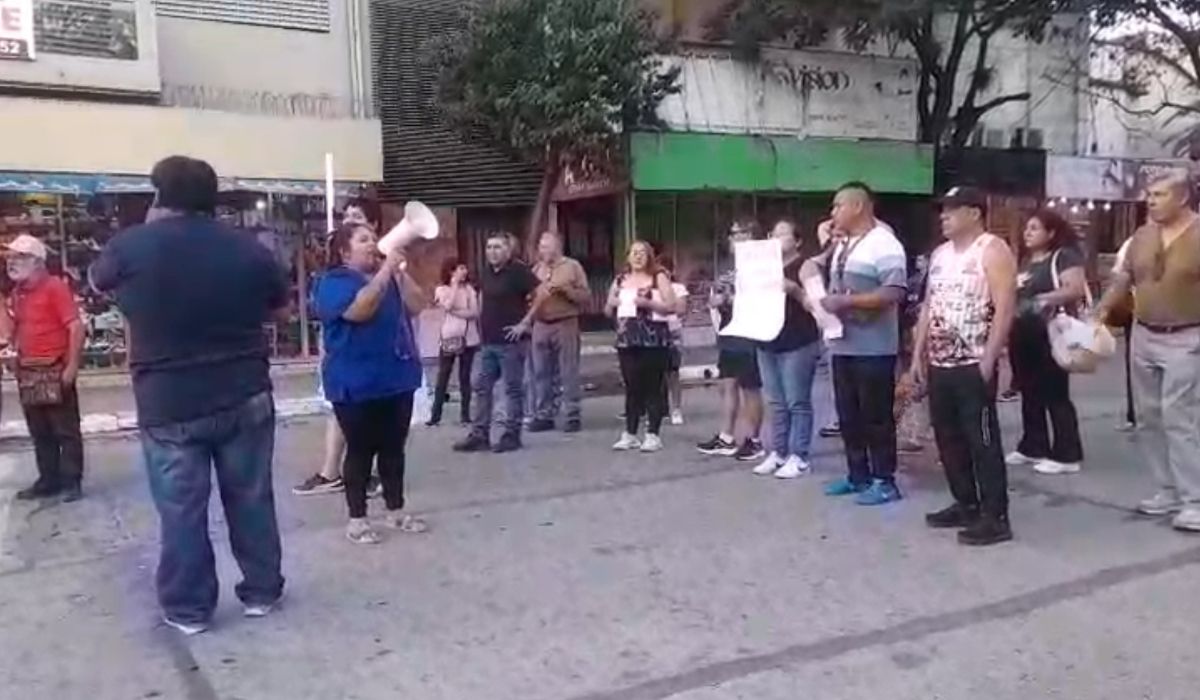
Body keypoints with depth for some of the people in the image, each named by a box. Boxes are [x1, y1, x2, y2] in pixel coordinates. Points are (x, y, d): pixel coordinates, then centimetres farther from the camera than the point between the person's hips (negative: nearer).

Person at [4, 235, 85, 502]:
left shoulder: (55, 287, -10)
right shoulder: (17, 292, 13)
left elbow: (76, 326, -15)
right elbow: (18, 331, 22)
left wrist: (72, 366, -18)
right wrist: (19, 361, 12)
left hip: (54, 371, -8)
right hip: (28, 373, 8)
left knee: (66, 430, 0)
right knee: (40, 433, 13)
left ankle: (72, 482, 6)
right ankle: (48, 481, 21)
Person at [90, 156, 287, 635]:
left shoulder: (131, 245, -8)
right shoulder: (248, 248, -3)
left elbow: (97, 282, 16)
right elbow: (281, 311, 13)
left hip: (168, 406, -2)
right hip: (245, 397, 2)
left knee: (181, 510, 9)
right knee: (251, 498, 13)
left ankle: (189, 609, 20)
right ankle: (261, 591, 24)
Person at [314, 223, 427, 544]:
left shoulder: (388, 277, 16)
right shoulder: (334, 281, -7)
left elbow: (415, 307, 4)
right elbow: (359, 310, -25)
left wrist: (399, 270, -5)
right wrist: (385, 270, -23)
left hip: (397, 378, 7)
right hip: (357, 384, -6)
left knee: (394, 448, 11)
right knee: (360, 451, -1)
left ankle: (396, 510, 21)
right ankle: (357, 518, 9)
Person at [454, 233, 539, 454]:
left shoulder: (518, 271, -10)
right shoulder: (487, 271, 11)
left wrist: (524, 323, -17)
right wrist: (482, 325, 16)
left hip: (510, 341, -8)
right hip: (489, 342, 8)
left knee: (513, 389, 0)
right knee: (481, 387, 8)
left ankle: (512, 436, 7)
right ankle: (479, 435, 14)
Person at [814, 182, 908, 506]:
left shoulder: (884, 244, -12)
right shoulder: (840, 245, 15)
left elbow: (894, 293, -21)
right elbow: (824, 278, 27)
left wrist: (845, 301, -22)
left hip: (873, 348, -8)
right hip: (843, 345, 8)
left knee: (876, 417, 0)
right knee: (848, 416, 13)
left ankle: (884, 481, 10)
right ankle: (858, 476, 25)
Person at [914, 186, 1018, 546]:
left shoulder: (992, 250, -7)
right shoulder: (940, 254, 16)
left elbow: (1004, 307, -15)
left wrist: (989, 358, -21)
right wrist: (919, 354, 13)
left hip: (973, 365, -8)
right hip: (939, 364, 8)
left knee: (983, 440, -4)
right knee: (948, 438, 13)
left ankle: (995, 517, 3)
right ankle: (965, 505, 25)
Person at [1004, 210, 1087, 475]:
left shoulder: (1064, 256, -8)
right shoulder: (1025, 261, 17)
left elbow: (1077, 289, -20)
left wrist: (1047, 299, -31)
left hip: (1051, 335, -8)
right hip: (1023, 335, 8)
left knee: (1056, 395, -4)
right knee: (1030, 394, 13)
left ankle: (1066, 455, 3)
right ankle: (1032, 448, 23)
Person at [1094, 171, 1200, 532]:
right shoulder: (1142, 236, 7)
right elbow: (1123, 278, 13)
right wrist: (1100, 311, 5)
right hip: (1143, 336, 7)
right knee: (1150, 418, 10)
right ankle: (1170, 490, 22)